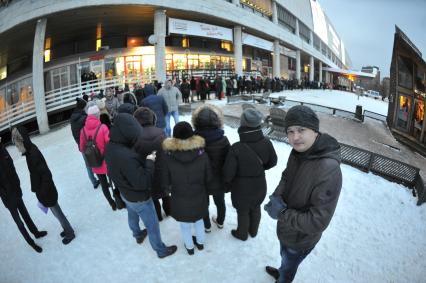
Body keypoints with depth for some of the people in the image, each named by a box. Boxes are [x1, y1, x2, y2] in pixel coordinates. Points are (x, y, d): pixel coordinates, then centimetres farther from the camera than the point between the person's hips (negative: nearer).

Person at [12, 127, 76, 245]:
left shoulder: (33, 154, -28)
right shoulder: (30, 152, -2)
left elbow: (46, 175, -28)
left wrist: (42, 194, -19)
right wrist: (38, 192, 12)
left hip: (47, 193, -8)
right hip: (42, 192, 8)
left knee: (58, 213, 11)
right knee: (56, 212, 23)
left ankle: (70, 233, 31)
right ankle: (67, 229, 42)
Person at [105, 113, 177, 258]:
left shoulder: (109, 147, -14)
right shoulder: (126, 156, -42)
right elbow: (143, 182, -34)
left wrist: (144, 160, -10)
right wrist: (150, 162, -25)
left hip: (125, 193, 8)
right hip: (139, 199, -8)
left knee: (132, 216, 34)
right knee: (153, 225, 15)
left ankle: (138, 235, 61)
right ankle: (161, 250, 37)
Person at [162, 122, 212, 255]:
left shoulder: (169, 156, -26)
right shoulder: (202, 154, -22)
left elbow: (166, 181, -12)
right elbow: (208, 178, -9)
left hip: (180, 200, -1)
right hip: (199, 197, 2)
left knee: (185, 225, 24)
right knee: (198, 220, 29)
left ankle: (189, 247, 47)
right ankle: (200, 242, 51)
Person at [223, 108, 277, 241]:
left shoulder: (236, 148, -33)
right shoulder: (266, 143, -20)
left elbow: (228, 174, -24)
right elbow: (272, 162, -2)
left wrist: (228, 183, -2)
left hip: (242, 190, -4)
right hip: (260, 186, 4)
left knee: (242, 212, 21)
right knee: (255, 208, 28)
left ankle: (242, 234, 47)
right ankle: (253, 231, 52)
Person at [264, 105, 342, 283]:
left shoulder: (329, 170, -37)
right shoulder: (297, 152, -12)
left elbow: (317, 222, -33)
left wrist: (282, 213, -27)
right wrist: (277, 195, -15)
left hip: (300, 239, -6)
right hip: (286, 229, 7)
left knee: (288, 266, 25)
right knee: (285, 256, 36)